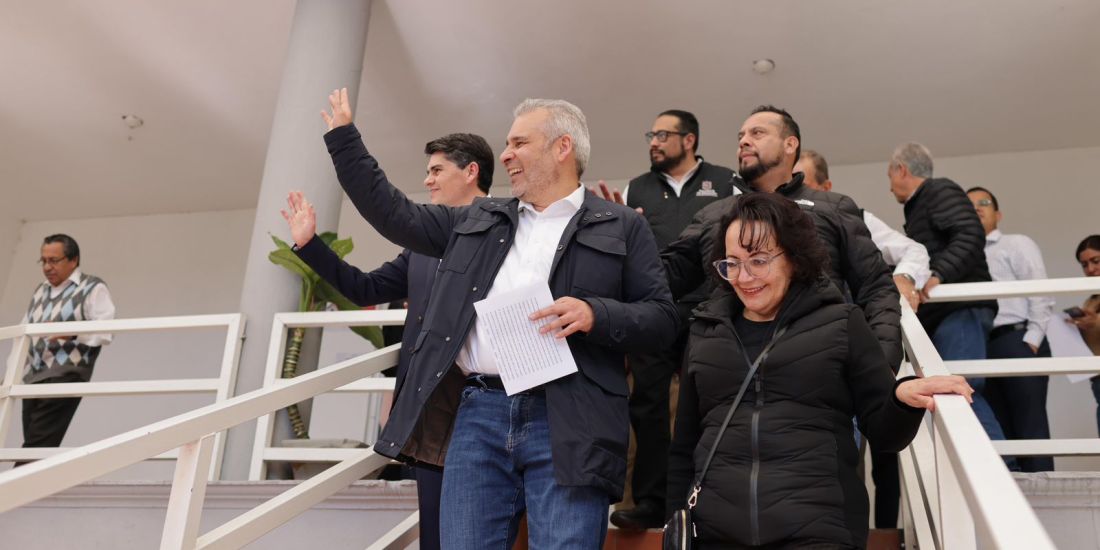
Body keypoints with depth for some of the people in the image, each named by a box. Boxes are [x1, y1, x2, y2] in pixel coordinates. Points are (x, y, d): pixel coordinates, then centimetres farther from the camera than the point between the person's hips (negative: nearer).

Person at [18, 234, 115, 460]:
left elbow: (104, 332, -11)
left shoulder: (93, 288, 0)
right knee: (41, 447, 2)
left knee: (37, 444, -14)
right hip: (33, 378, 7)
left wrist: (72, 333, -26)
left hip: (65, 377, -7)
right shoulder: (41, 291, 23)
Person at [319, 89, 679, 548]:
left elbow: (663, 317, 3)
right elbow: (394, 215, 23)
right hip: (478, 414, 4)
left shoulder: (621, 227, 8)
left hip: (566, 424, -3)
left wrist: (596, 314, -15)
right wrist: (343, 136, 27)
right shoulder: (478, 220, 19)